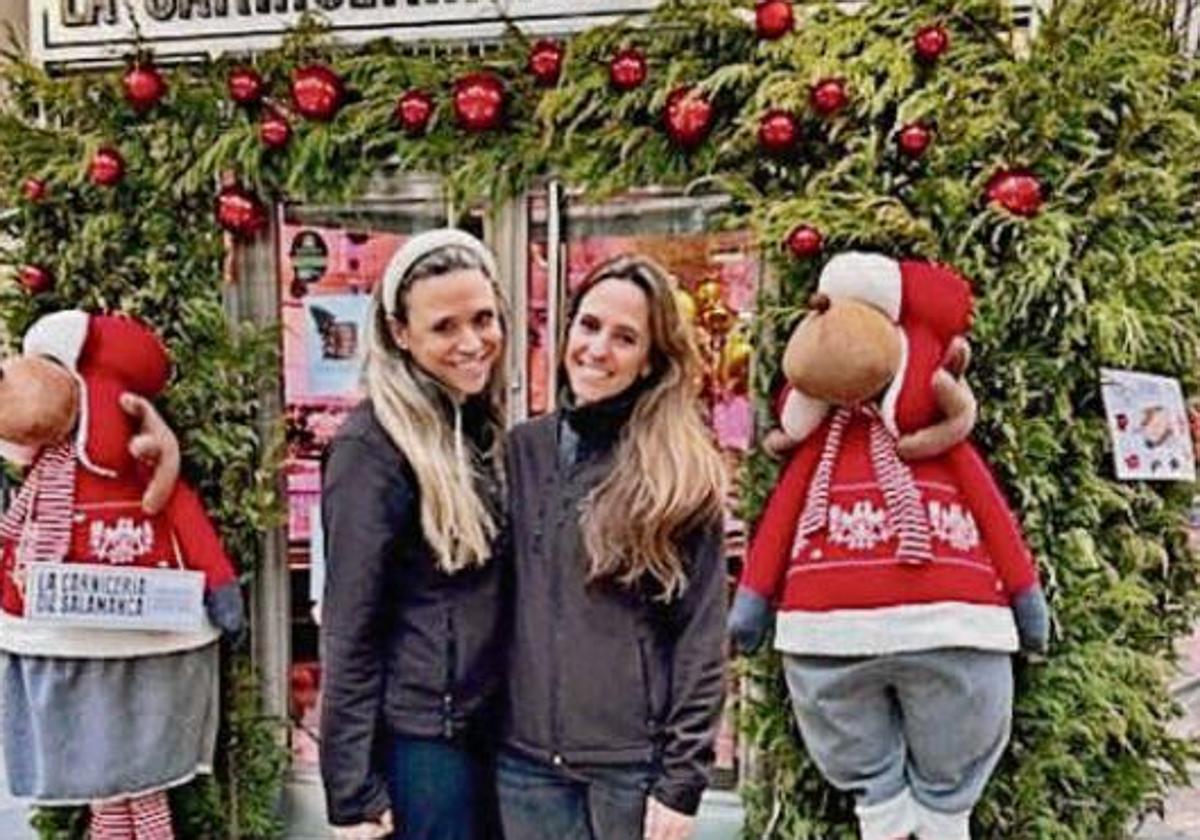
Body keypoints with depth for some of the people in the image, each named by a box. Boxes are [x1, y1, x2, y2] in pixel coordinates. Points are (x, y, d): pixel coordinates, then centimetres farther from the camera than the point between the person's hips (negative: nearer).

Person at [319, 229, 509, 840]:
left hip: (487, 727, 7)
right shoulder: (373, 447, -17)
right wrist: (354, 791, -15)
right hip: (417, 739, -7)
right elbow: (349, 631, -16)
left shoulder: (482, 429, 5)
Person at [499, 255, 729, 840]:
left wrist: (682, 781, -9)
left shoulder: (684, 476, -5)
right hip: (525, 759, 3)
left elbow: (701, 639, -7)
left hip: (635, 764, -3)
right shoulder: (522, 450, 4)